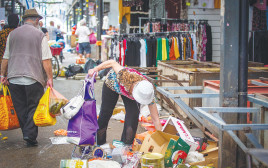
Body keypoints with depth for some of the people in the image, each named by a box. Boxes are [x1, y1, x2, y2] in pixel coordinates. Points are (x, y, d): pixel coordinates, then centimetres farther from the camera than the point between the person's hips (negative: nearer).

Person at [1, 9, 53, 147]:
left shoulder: (12, 34, 11)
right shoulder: (39, 35, -1)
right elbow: (46, 60, -7)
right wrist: (49, 78, -3)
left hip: (14, 78, 4)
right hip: (33, 78, -3)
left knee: (20, 108, 12)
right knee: (33, 107, 5)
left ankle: (27, 135, 17)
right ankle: (30, 135, -5)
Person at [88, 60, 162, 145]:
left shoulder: (148, 94, -35)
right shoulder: (126, 77, -48)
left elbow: (156, 119, -26)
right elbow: (113, 63, -30)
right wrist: (95, 69, -26)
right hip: (112, 84, -1)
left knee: (133, 114, -15)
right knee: (105, 113, 5)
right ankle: (99, 143, 27)